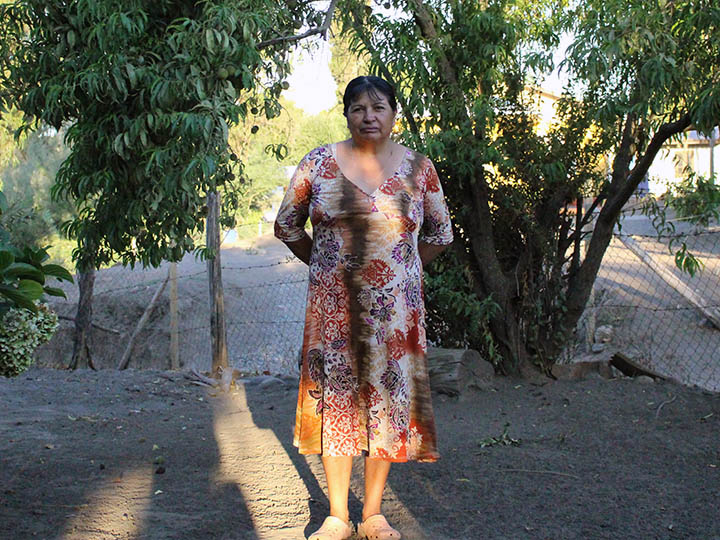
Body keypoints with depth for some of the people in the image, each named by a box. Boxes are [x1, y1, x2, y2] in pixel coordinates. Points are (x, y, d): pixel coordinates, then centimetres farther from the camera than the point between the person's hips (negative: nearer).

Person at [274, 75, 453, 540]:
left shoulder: (418, 168, 3)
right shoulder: (318, 164, 0)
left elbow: (440, 234, 13)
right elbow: (287, 226, 10)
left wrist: (399, 270, 10)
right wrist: (324, 264, 9)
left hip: (395, 307, 1)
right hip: (334, 304, 0)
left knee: (387, 397, 6)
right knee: (336, 396, 4)